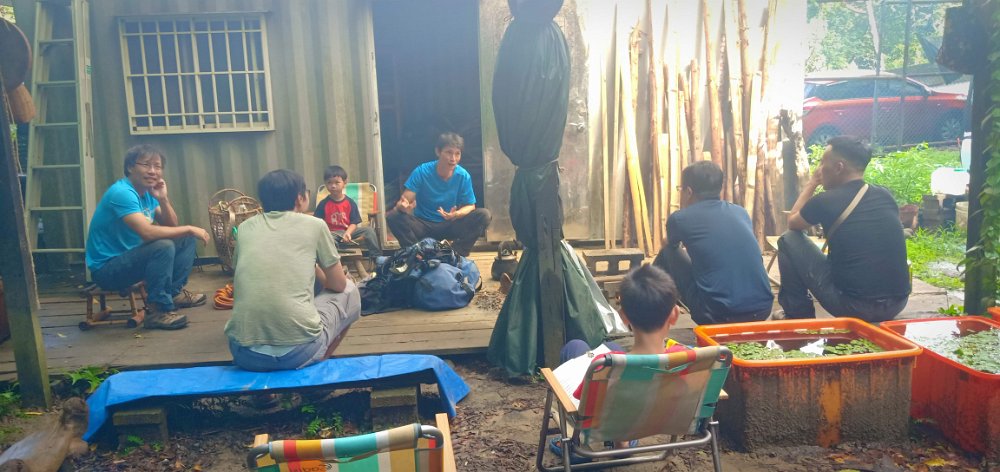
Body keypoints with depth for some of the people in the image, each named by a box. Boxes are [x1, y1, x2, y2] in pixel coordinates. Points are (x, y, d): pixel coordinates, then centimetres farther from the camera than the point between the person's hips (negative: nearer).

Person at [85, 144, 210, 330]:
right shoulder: (122, 193, -23)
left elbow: (172, 227, 5)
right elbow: (147, 232, -34)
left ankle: (175, 291, 16)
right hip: (107, 268, -9)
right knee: (163, 246, -32)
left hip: (129, 256, 9)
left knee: (186, 239, 9)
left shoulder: (147, 192, 5)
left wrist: (163, 199, -11)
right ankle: (159, 310, -22)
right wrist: (189, 229, -25)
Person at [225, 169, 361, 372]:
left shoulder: (245, 228, 15)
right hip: (298, 349, -4)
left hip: (244, 352, 5)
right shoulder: (314, 225, 5)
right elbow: (338, 285, 15)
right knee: (349, 291, 24)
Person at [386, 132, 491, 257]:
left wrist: (456, 214, -30)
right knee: (392, 217, -28)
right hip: (423, 225, -1)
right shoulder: (421, 172, -15)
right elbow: (402, 202, -17)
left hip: (451, 226, 1)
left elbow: (470, 205, -6)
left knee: (484, 215, -23)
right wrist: (403, 206, -44)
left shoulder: (463, 176, -11)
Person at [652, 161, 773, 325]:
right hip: (763, 309, 5)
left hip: (718, 314, -4)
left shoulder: (679, 218, 2)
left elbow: (671, 245, 28)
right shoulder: (740, 212, 15)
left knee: (668, 253, 18)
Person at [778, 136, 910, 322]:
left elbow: (792, 223, 10)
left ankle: (798, 317, 15)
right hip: (897, 303, 6)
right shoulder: (885, 195, 6)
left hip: (853, 305, -6)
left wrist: (812, 183, 17)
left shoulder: (825, 201, -11)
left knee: (789, 240, 7)